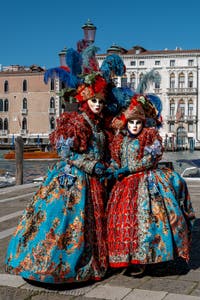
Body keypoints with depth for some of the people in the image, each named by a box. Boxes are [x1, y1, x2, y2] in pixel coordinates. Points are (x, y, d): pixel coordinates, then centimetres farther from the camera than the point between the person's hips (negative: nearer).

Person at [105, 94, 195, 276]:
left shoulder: (151, 136, 0)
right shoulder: (120, 139, 15)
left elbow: (149, 160, -9)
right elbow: (115, 159, 16)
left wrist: (127, 169, -13)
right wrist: (112, 170, -7)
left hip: (144, 182, -5)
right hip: (124, 184, 5)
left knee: (142, 216, -16)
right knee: (121, 216, -4)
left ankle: (141, 260, -9)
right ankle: (126, 258, 6)